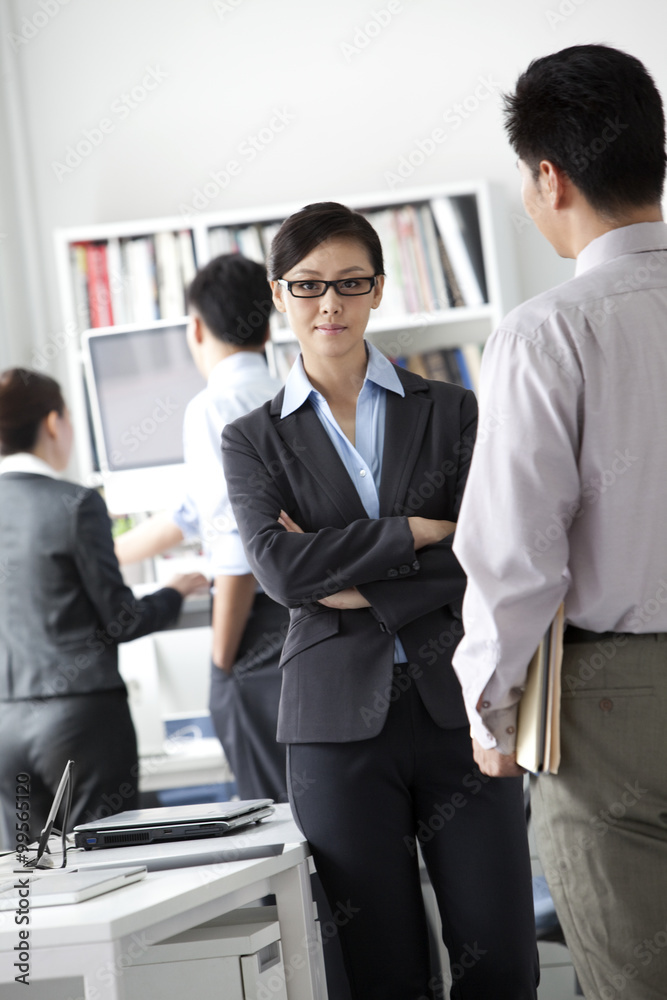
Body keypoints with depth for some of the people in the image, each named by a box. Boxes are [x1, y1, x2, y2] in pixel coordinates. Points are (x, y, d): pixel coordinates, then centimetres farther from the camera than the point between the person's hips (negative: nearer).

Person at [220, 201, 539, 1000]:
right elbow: (279, 567, -8)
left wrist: (357, 587, -7)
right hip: (341, 719, 0)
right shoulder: (254, 441, 9)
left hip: (457, 703, 0)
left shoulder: (451, 413, 9)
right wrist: (413, 532, -9)